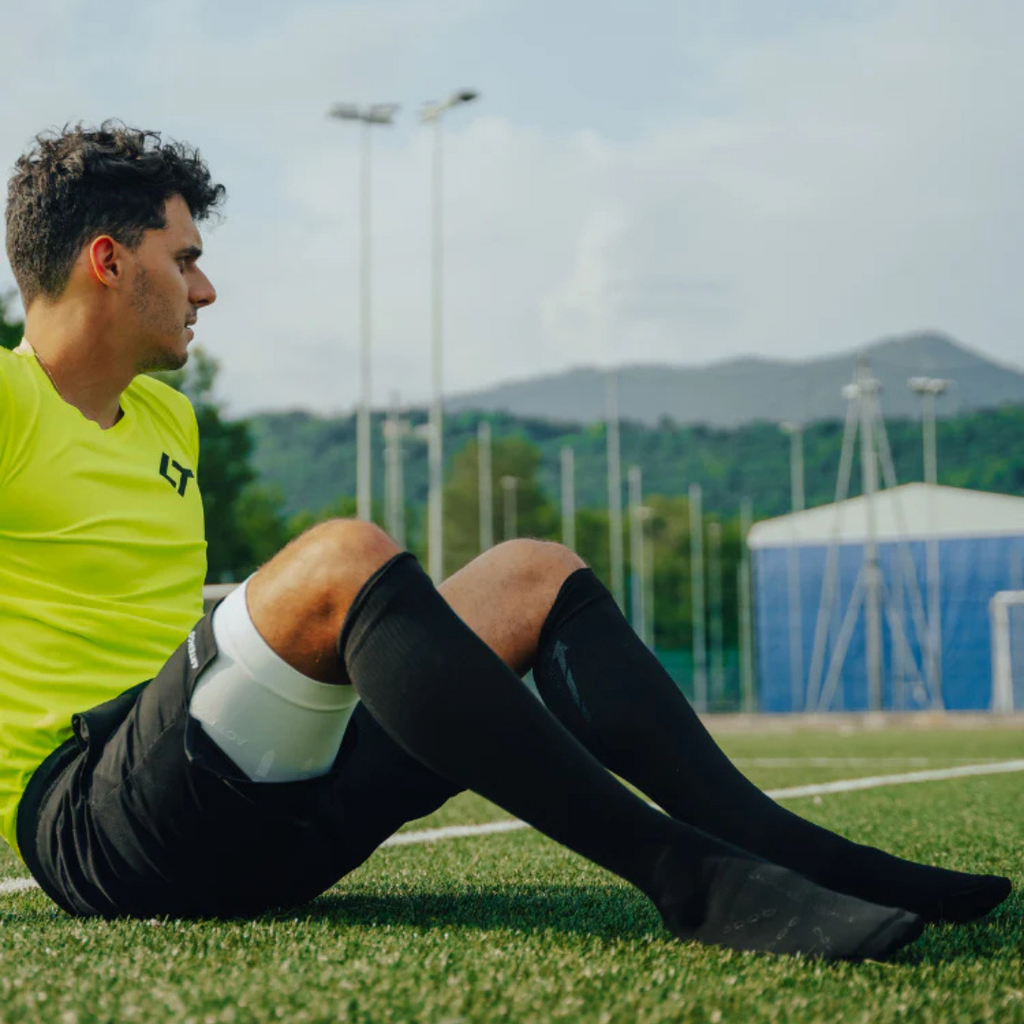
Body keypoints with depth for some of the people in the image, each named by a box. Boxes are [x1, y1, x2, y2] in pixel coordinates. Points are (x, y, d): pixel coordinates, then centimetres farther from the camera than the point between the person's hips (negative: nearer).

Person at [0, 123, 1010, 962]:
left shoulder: (167, 417, 23)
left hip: (257, 826, 9)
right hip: (83, 818, -8)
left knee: (532, 576, -1)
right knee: (344, 557, -33)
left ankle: (777, 844, -17)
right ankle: (685, 874, -38)